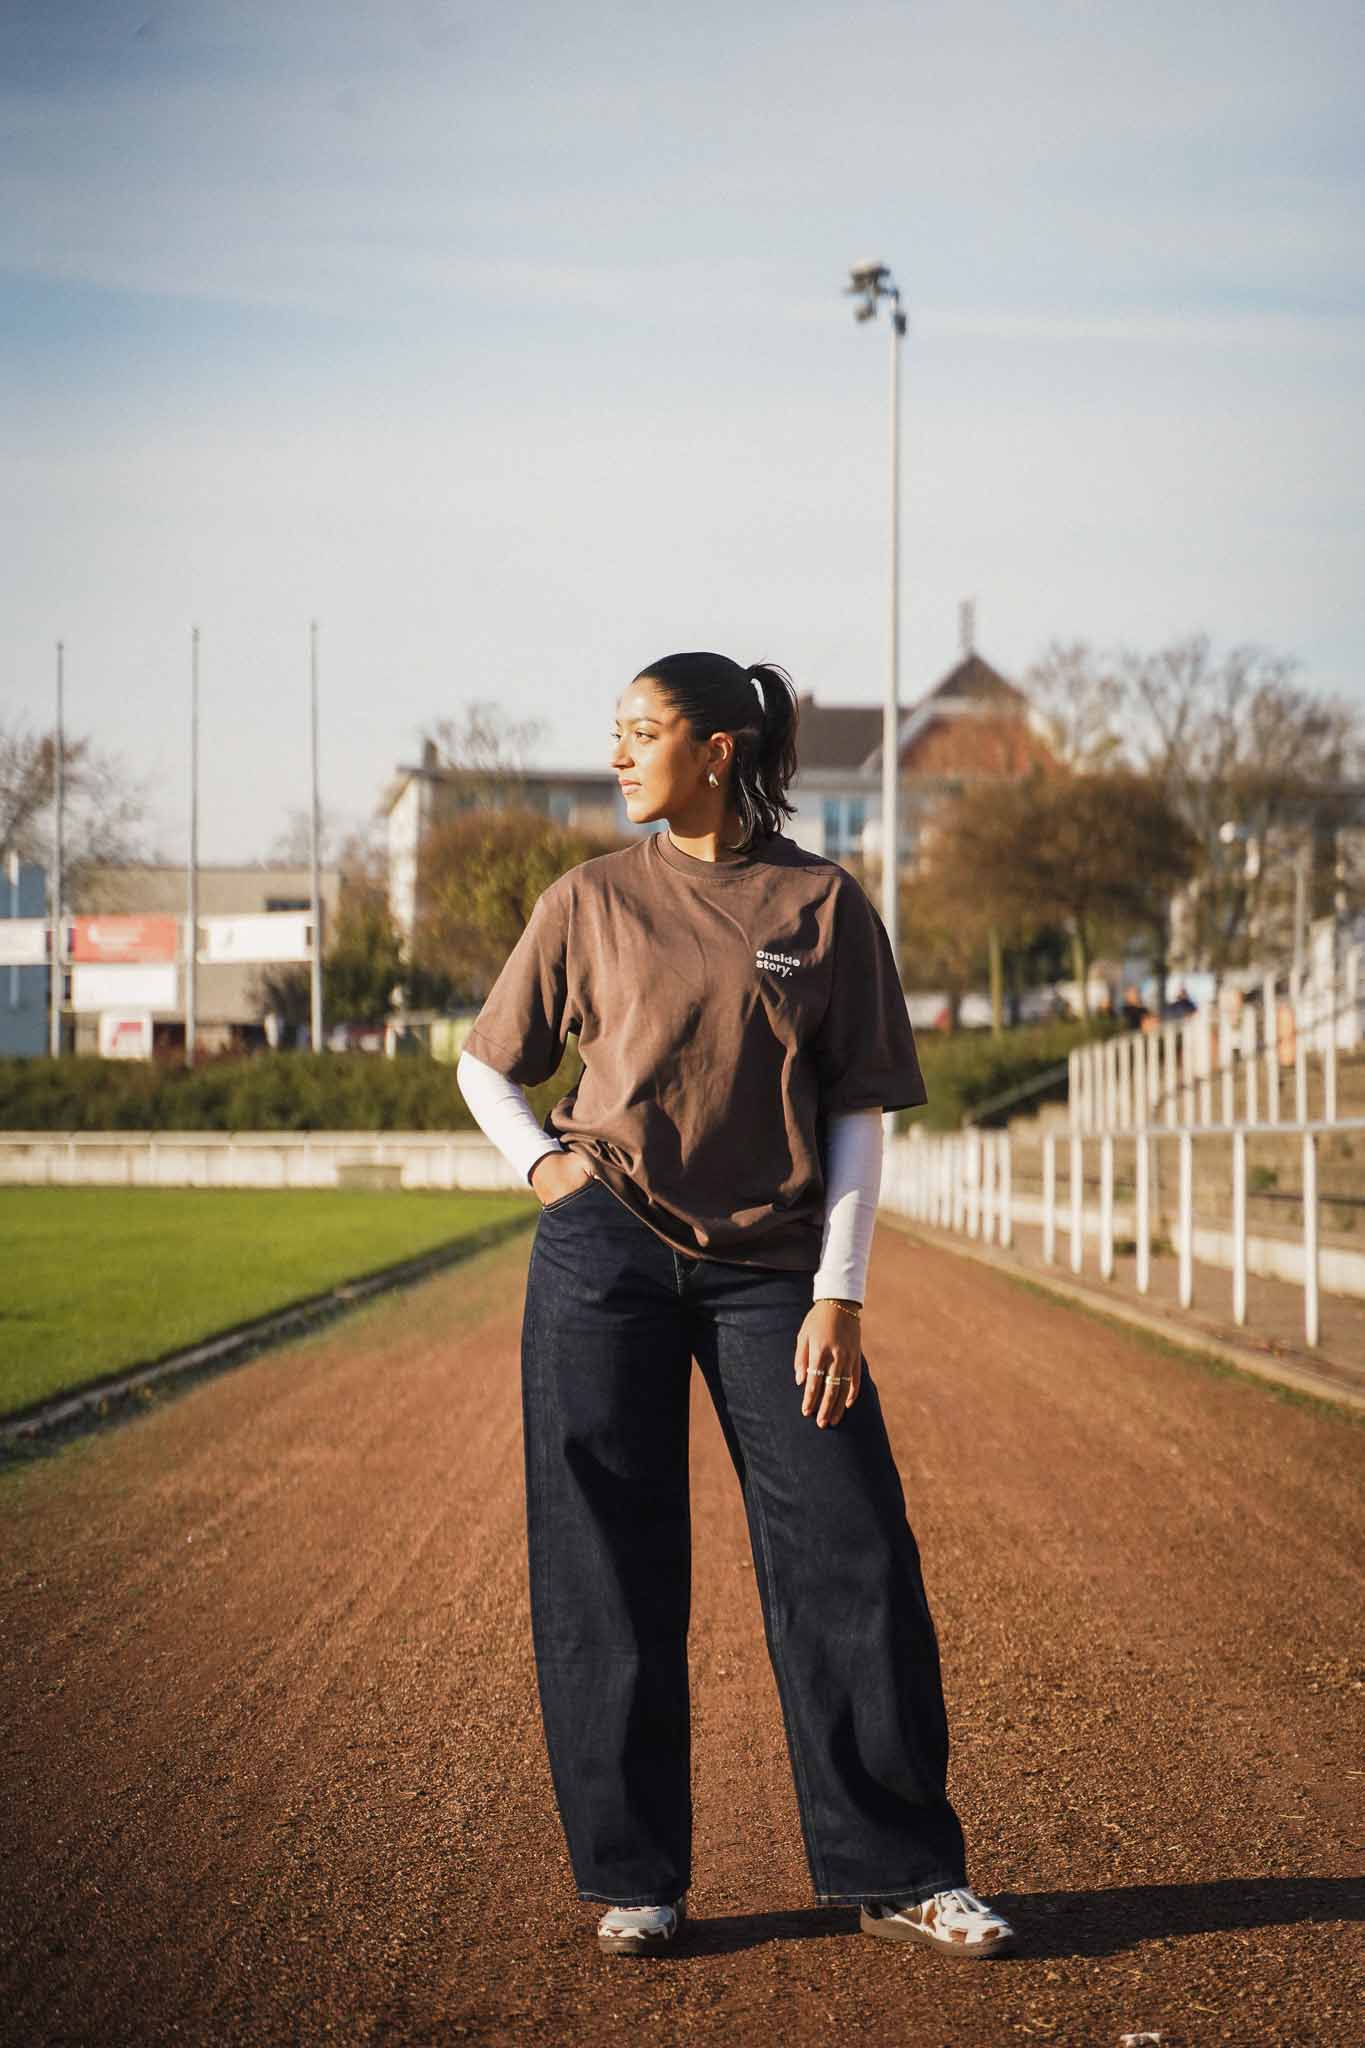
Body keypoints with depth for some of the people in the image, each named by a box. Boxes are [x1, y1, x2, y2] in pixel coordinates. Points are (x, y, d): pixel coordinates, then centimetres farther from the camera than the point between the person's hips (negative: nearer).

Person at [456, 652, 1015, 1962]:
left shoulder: (823, 906, 4)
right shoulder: (591, 900, 8)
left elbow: (857, 1114, 3)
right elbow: (487, 1066, 18)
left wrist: (838, 1293, -5)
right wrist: (543, 1163, -1)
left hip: (770, 1273, -1)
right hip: (604, 1261, 1)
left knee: (852, 1562, -3)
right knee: (609, 1579, 2)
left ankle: (896, 1874, 8)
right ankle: (632, 1878, 14)